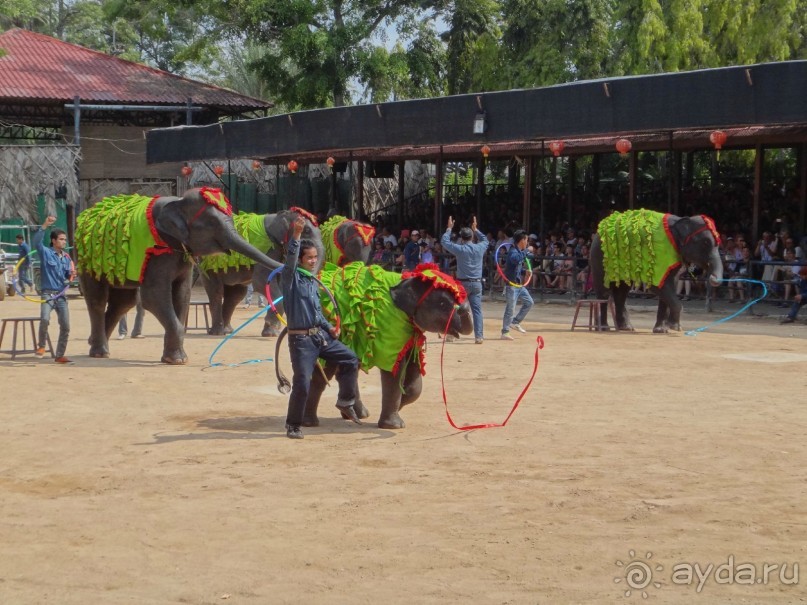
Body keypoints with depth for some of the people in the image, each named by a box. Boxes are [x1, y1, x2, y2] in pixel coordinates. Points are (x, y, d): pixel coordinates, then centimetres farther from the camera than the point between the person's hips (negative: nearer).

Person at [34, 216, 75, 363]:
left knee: (65, 326, 2)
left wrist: (71, 275, -7)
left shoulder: (66, 257, 13)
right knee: (45, 319, -27)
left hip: (61, 295, 5)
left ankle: (60, 355, 14)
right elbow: (37, 241, -21)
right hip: (48, 294, -5)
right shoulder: (46, 253, -2)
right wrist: (44, 225, -31)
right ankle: (41, 346, -5)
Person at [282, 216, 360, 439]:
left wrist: (329, 328, 9)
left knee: (350, 360, 7)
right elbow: (290, 258, -28)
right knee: (302, 383, -11)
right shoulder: (292, 277, -7)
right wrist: (296, 234, -40)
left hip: (320, 335, 7)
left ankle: (345, 402, 23)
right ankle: (293, 425, 4)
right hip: (301, 339, -7)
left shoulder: (313, 281, 14)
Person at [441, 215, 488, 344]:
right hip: (476, 283, 3)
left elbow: (444, 241, 3)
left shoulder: (460, 249, -10)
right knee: (477, 310, 1)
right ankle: (479, 336, -5)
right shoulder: (480, 248, 1)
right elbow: (485, 240, 26)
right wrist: (475, 229, 33)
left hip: (462, 283, -3)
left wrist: (449, 228, 15)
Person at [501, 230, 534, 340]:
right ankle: (505, 332, 1)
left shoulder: (519, 251, 13)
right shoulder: (513, 251, -16)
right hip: (511, 285, -9)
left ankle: (515, 322, 22)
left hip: (519, 284, 9)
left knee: (529, 302, 14)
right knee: (510, 309, -6)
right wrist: (527, 251, -32)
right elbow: (516, 259, -41)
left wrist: (525, 271, 6)